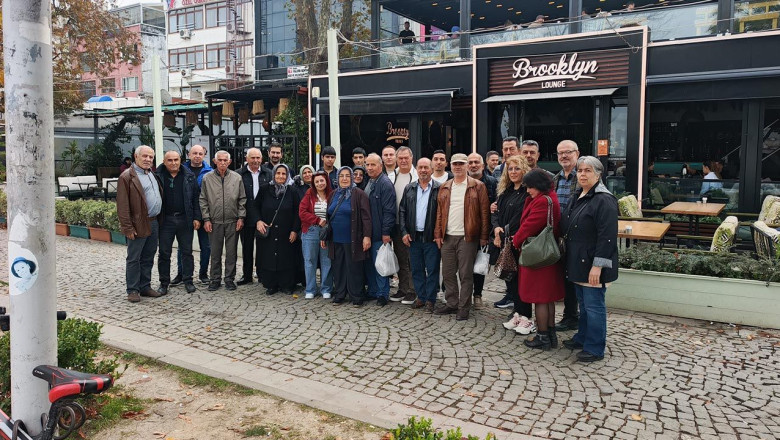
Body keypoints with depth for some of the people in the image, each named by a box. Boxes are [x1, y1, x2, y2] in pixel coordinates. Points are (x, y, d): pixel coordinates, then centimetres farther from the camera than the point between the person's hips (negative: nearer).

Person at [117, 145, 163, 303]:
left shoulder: (153, 174, 15)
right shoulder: (127, 176, -9)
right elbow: (122, 205, -13)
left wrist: (159, 219, 12)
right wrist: (128, 227, -16)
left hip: (154, 223, 8)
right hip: (139, 225, -7)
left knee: (148, 258, 14)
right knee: (134, 259, 1)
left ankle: (145, 287, 23)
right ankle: (133, 290, 9)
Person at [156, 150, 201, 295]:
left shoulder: (189, 177, 3)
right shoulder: (158, 176, -1)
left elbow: (196, 198, 4)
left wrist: (197, 218, -1)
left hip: (185, 220, 1)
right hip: (165, 220, -1)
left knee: (187, 252, 8)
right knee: (164, 253, 6)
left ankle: (188, 280, 19)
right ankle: (164, 283, 17)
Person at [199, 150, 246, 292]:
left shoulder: (237, 178, 3)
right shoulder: (207, 178, 2)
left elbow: (242, 199, 5)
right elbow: (203, 200, 4)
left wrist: (241, 217, -1)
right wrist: (206, 219, -2)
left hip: (233, 222, 0)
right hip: (214, 222, 0)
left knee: (232, 252, 5)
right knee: (215, 252, 7)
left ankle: (229, 278, 16)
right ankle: (215, 279, 17)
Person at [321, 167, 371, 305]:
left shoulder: (358, 194, -6)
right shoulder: (333, 195, 12)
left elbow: (366, 216, -11)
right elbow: (328, 216, 17)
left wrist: (367, 236, -18)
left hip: (352, 240, -5)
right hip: (335, 240, 5)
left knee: (354, 269, 1)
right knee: (338, 268, 9)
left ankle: (356, 297, 11)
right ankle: (339, 295, 21)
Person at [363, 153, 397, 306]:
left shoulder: (385, 184, -12)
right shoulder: (368, 183, 13)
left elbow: (389, 211, -17)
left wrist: (386, 232, -20)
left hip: (379, 234, -8)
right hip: (367, 232, 8)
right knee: (369, 263, 13)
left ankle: (382, 294, 9)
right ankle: (372, 291, 24)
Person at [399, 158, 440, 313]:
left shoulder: (439, 188, -4)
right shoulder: (409, 189, 9)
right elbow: (402, 211, 9)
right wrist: (404, 232, 1)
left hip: (431, 236, -4)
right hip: (413, 236, 4)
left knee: (432, 270, 2)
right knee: (416, 269, 11)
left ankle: (430, 299, 12)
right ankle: (421, 297, 23)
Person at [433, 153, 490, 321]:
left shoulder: (477, 186, -1)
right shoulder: (444, 187, 13)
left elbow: (484, 212, -3)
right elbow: (440, 212, 13)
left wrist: (483, 237, -7)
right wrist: (438, 234, 5)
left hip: (467, 238, -5)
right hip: (447, 237, 5)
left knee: (466, 274, 1)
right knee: (448, 273, 11)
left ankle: (463, 307, 11)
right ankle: (451, 304, 24)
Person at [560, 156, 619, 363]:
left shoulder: (604, 200, -17)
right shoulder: (577, 196, 12)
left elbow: (607, 237, -22)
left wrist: (598, 265, -24)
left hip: (592, 265, -9)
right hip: (577, 262, 9)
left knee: (593, 305, 0)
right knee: (583, 303, 20)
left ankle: (595, 348, 12)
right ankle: (582, 338, 34)